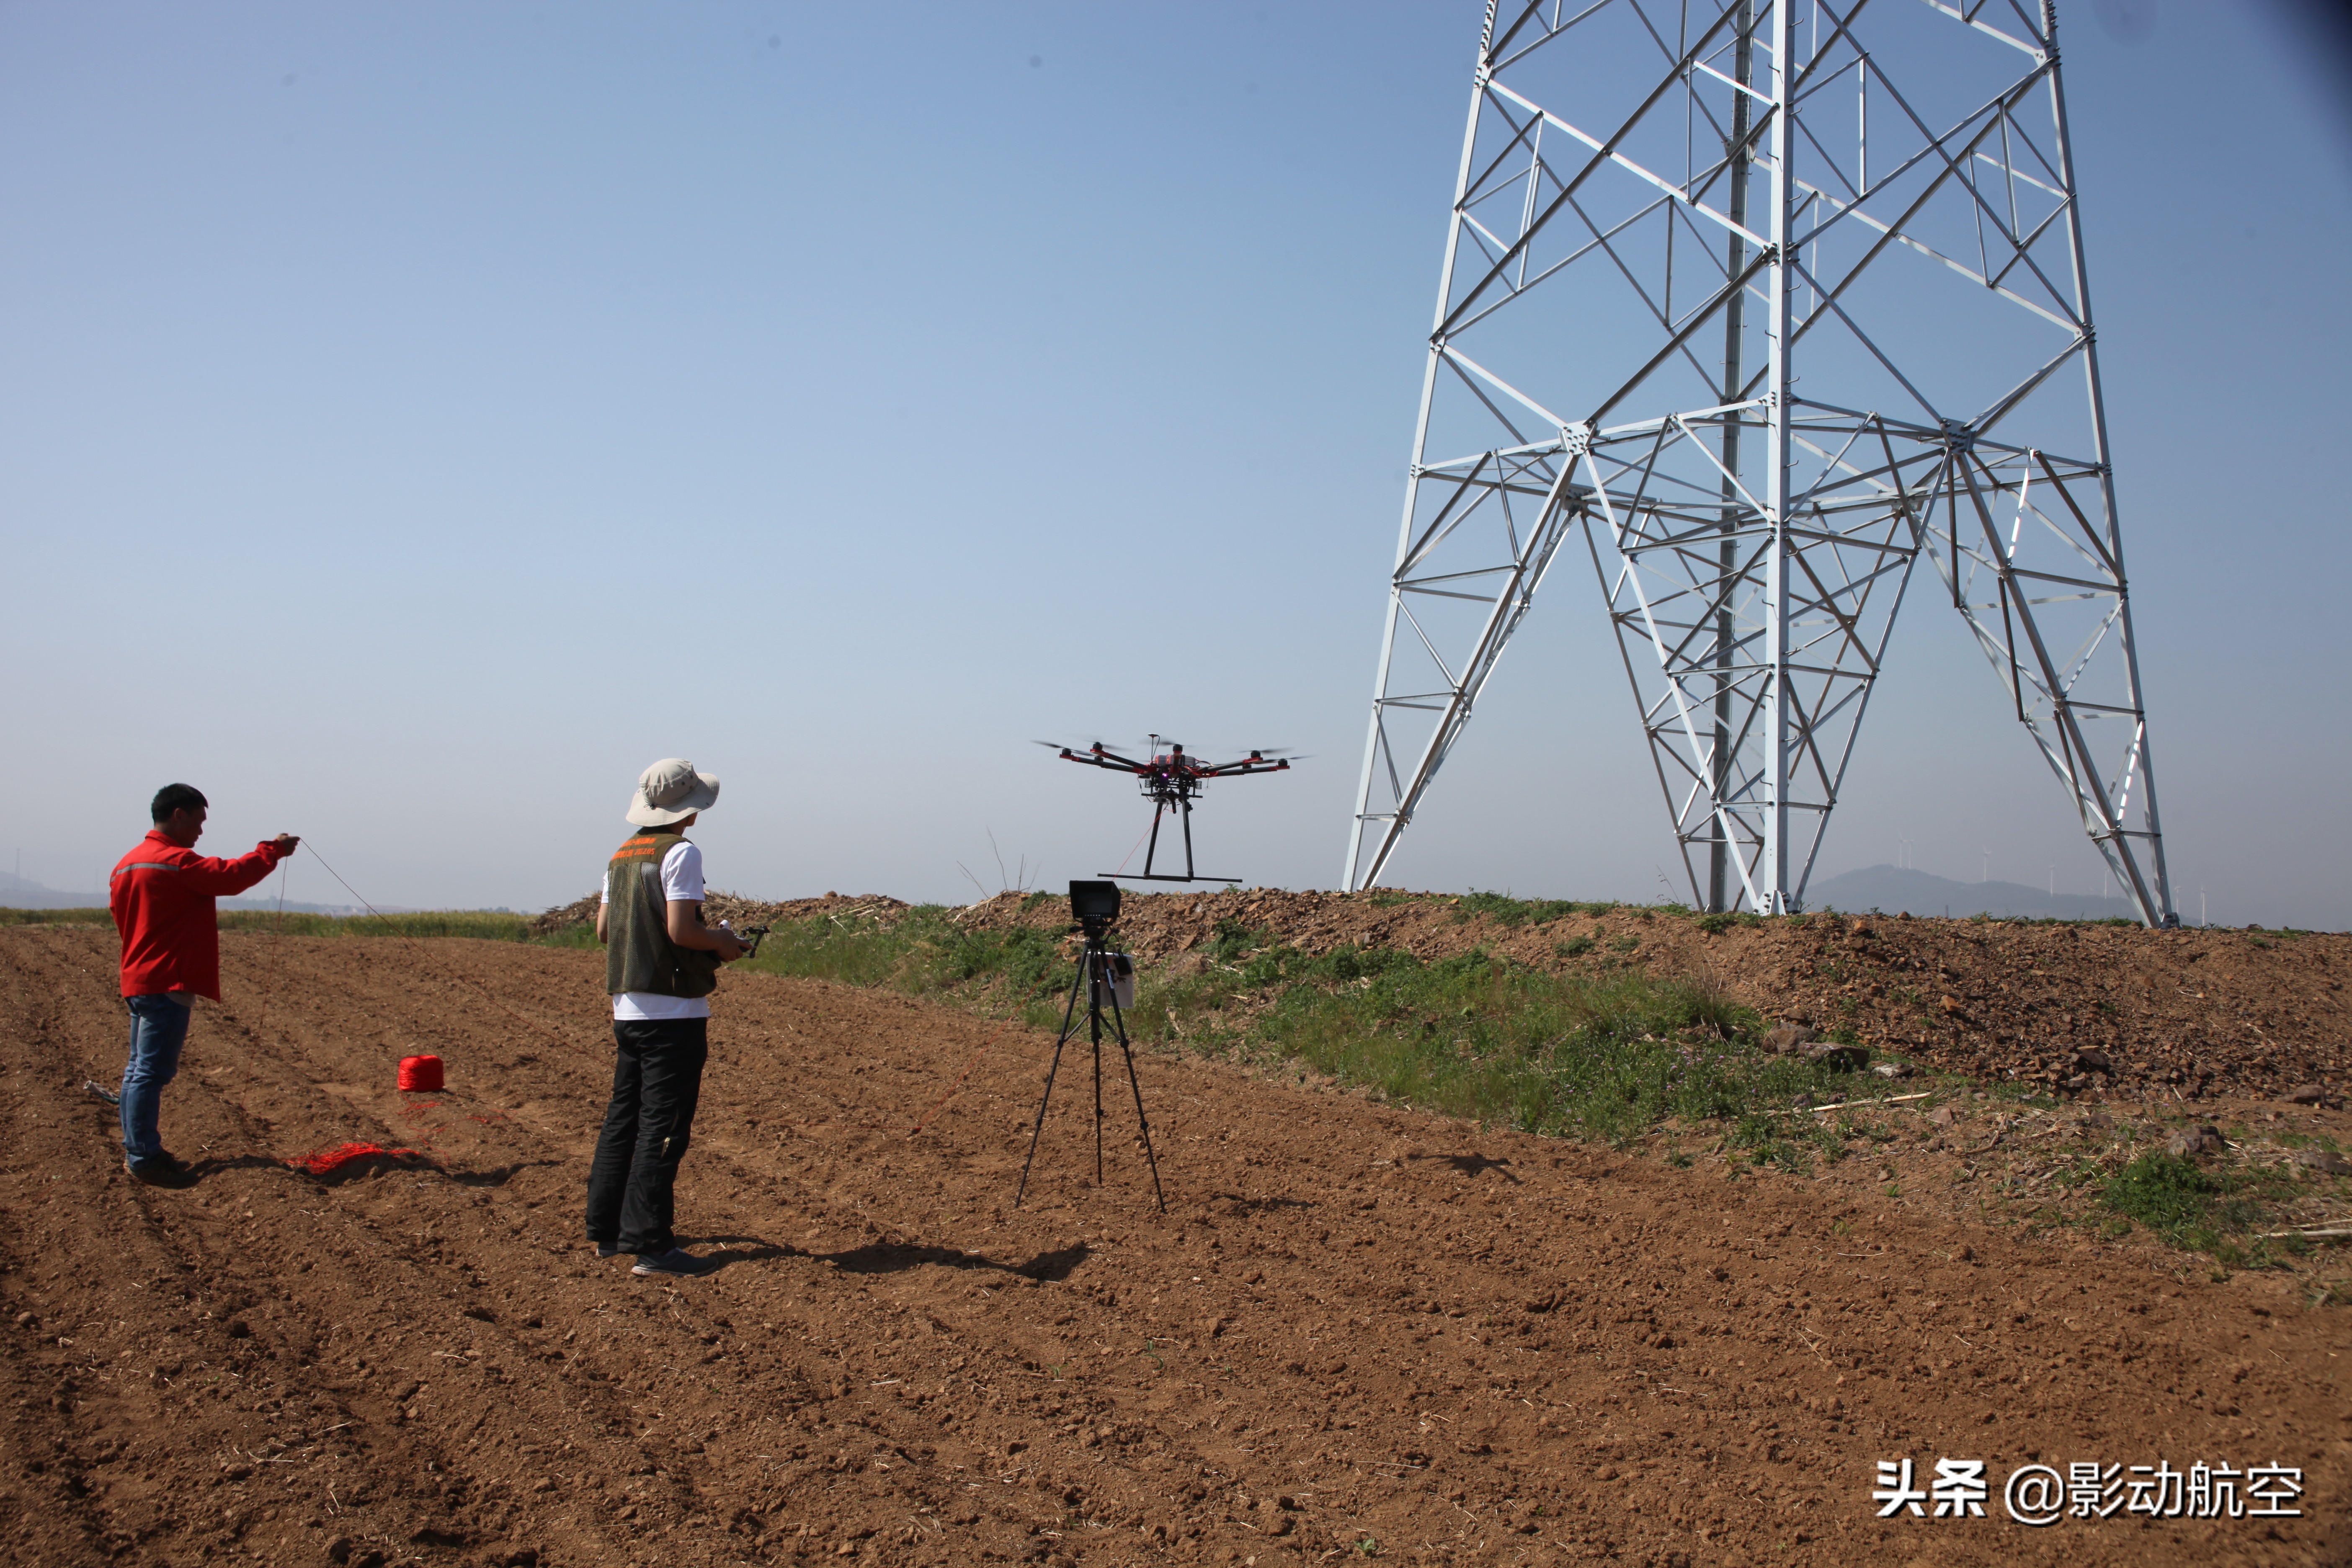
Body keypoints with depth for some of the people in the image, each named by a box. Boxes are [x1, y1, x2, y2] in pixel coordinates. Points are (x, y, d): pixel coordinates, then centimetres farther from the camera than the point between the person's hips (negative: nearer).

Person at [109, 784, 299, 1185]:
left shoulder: (126, 865, 15)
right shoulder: (176, 861, -15)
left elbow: (121, 918, 20)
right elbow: (232, 875, -19)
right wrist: (273, 850, -6)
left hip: (136, 982, 10)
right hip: (168, 984, -10)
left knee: (139, 1070, 14)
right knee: (151, 1072, -8)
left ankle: (137, 1151, 21)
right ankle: (143, 1157, -6)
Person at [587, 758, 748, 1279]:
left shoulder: (621, 856, 12)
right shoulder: (680, 853, -12)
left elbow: (605, 929, 15)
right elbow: (681, 930, -20)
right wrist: (721, 941, -1)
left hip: (627, 1007, 8)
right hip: (673, 1011, -8)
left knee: (623, 1117, 15)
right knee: (663, 1125, -5)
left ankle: (607, 1229, 22)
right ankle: (650, 1243, -3)